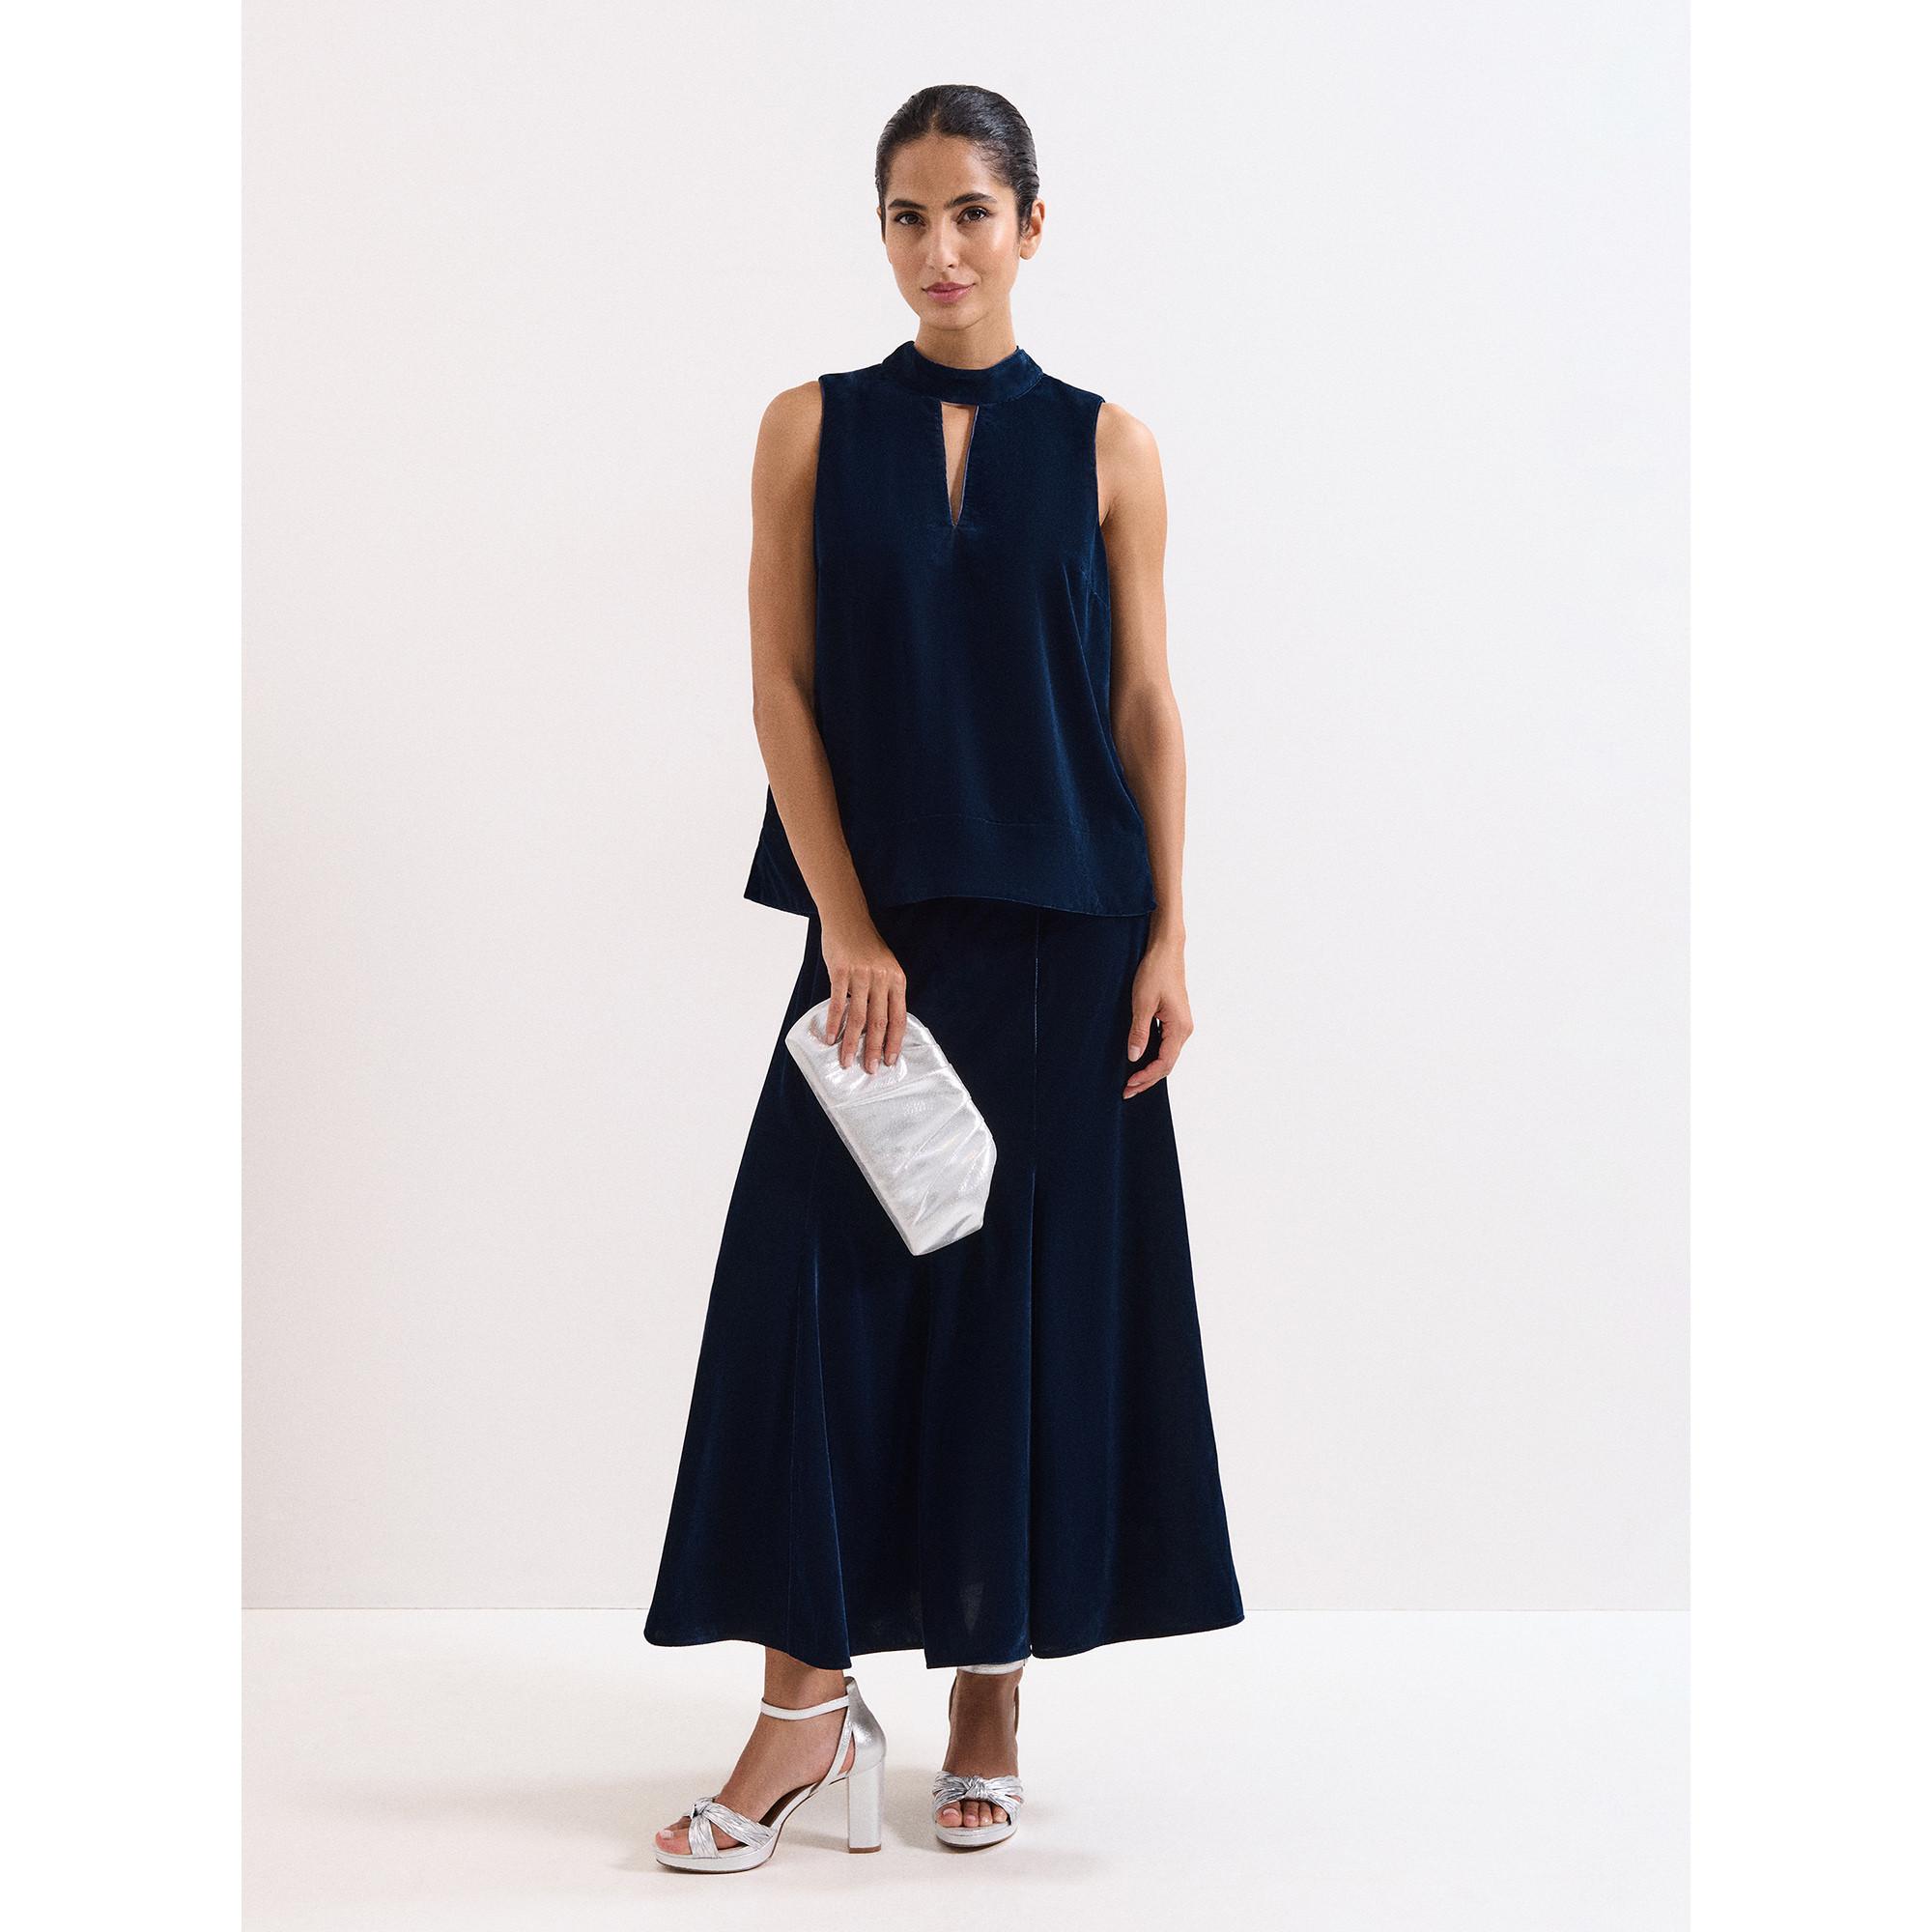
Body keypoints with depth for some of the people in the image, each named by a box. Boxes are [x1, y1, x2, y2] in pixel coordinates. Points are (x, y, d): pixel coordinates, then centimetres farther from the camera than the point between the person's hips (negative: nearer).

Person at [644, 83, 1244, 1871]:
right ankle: (810, 1697, 1)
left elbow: (1147, 705, 4)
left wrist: (1169, 938, -3)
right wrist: (849, 927, -9)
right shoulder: (812, 429, 4)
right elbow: (781, 685, -1)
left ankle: (990, 1688, 15)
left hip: (1064, 934, 0)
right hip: (881, 928, 0)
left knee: (1031, 1294, 4)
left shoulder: (1105, 445, 5)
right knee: (826, 1285, -5)